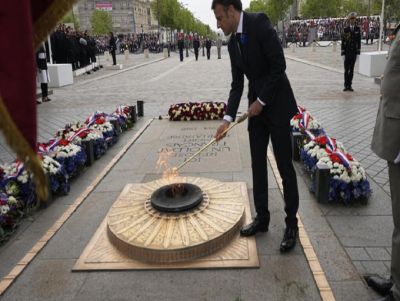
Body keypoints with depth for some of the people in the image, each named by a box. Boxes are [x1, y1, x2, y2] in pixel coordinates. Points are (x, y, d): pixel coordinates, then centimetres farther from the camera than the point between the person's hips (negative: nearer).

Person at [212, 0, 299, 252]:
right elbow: (237, 84, 7)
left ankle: (292, 224, 13)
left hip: (277, 105, -7)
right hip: (257, 108, 7)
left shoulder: (259, 23, -14)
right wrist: (228, 117, -4)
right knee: (258, 165, 9)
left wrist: (261, 101, -14)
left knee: (285, 167, -1)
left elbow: (279, 65, -19)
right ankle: (262, 218, 23)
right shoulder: (233, 43, 8)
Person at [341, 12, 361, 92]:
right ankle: (346, 85, 7)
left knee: (351, 69, 6)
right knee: (346, 69, 1)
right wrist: (343, 53, -7)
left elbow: (359, 41, 4)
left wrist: (358, 52, -1)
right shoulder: (345, 29, -2)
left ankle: (350, 85, 12)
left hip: (354, 52, 2)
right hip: (347, 52, -2)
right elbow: (343, 42, -2)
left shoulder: (357, 29, 4)